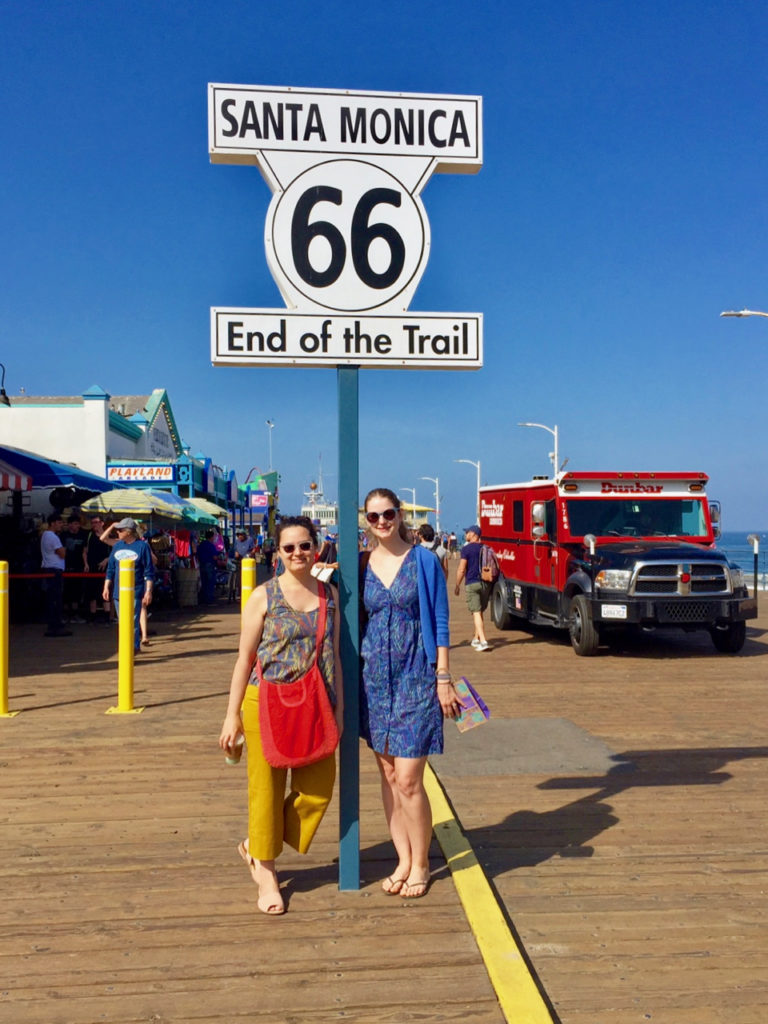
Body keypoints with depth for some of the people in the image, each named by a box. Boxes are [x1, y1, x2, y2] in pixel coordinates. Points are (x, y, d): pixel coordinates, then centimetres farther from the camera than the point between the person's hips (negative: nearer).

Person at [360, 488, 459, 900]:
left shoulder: (423, 560, -4)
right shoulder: (362, 565, 6)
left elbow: (440, 623, -3)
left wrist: (443, 679, -7)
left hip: (415, 679, -4)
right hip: (375, 677, 4)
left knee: (408, 781, -5)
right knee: (388, 776, 11)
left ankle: (420, 865, 14)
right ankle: (403, 860, 25)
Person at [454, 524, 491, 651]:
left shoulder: (466, 549, -9)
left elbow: (461, 569, -12)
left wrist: (457, 585, -2)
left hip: (471, 584, -6)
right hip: (485, 584, 6)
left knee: (476, 613, -8)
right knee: (480, 612, 18)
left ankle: (483, 641, -17)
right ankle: (476, 638, 28)